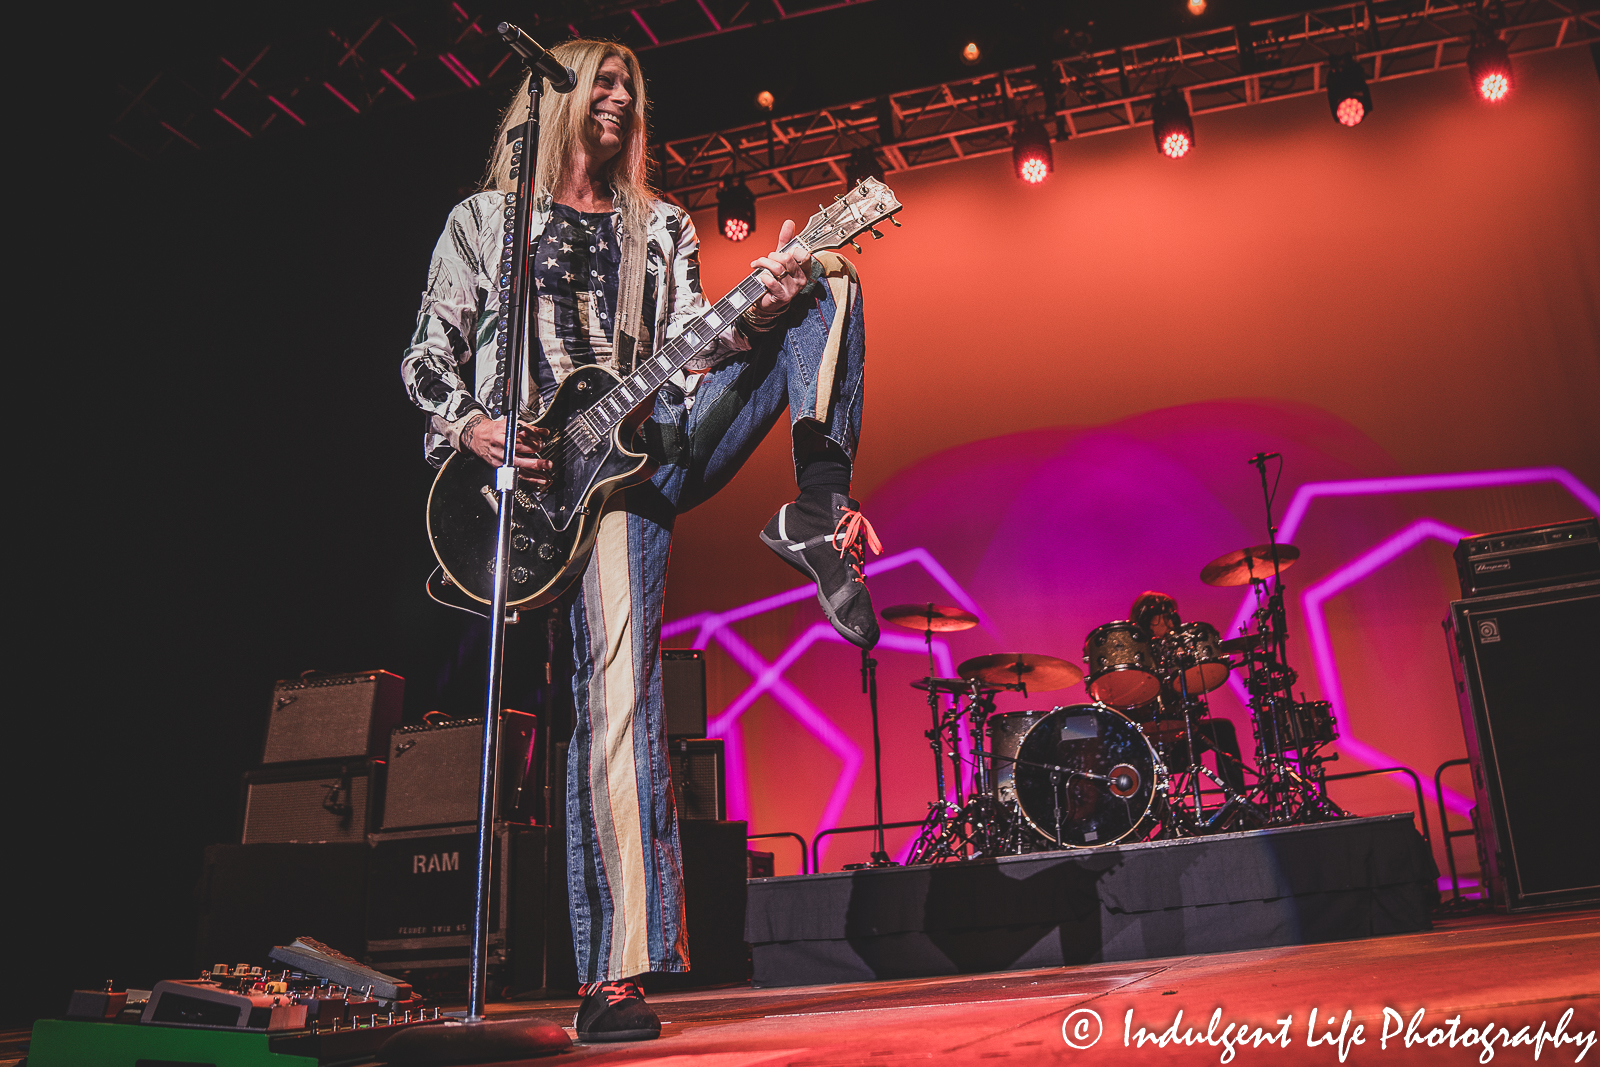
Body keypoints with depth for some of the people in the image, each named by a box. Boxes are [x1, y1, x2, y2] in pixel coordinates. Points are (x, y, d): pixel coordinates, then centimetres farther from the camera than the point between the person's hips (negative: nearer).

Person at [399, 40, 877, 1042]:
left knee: (826, 280, -9)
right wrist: (470, 427, -12)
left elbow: (691, 341, 8)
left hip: (666, 435, 4)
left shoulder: (662, 227, 23)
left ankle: (817, 509, -27)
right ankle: (615, 976, -13)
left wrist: (757, 315, -15)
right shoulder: (484, 220, 16)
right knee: (616, 696, -18)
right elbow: (428, 356, 10)